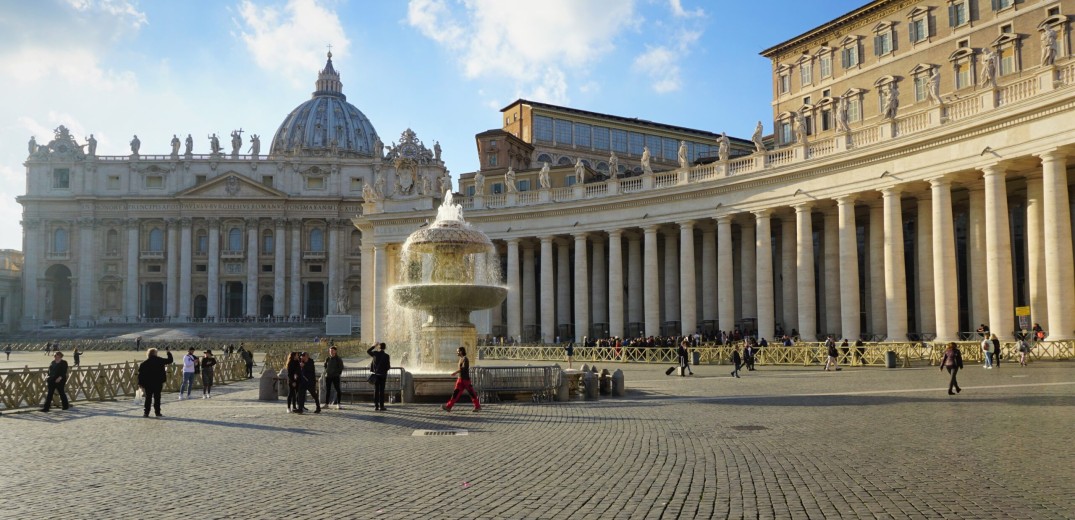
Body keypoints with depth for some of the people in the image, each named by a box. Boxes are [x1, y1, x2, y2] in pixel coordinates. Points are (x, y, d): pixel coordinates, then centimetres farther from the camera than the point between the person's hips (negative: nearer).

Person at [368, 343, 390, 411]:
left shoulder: (375, 353, -3)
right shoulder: (387, 356, -9)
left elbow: (368, 351, 17)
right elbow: (388, 366, -8)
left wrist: (374, 346, 19)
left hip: (375, 374, 2)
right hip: (383, 375, -2)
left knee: (376, 390, 8)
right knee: (381, 390, 1)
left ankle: (376, 406, 9)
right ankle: (381, 406, -1)